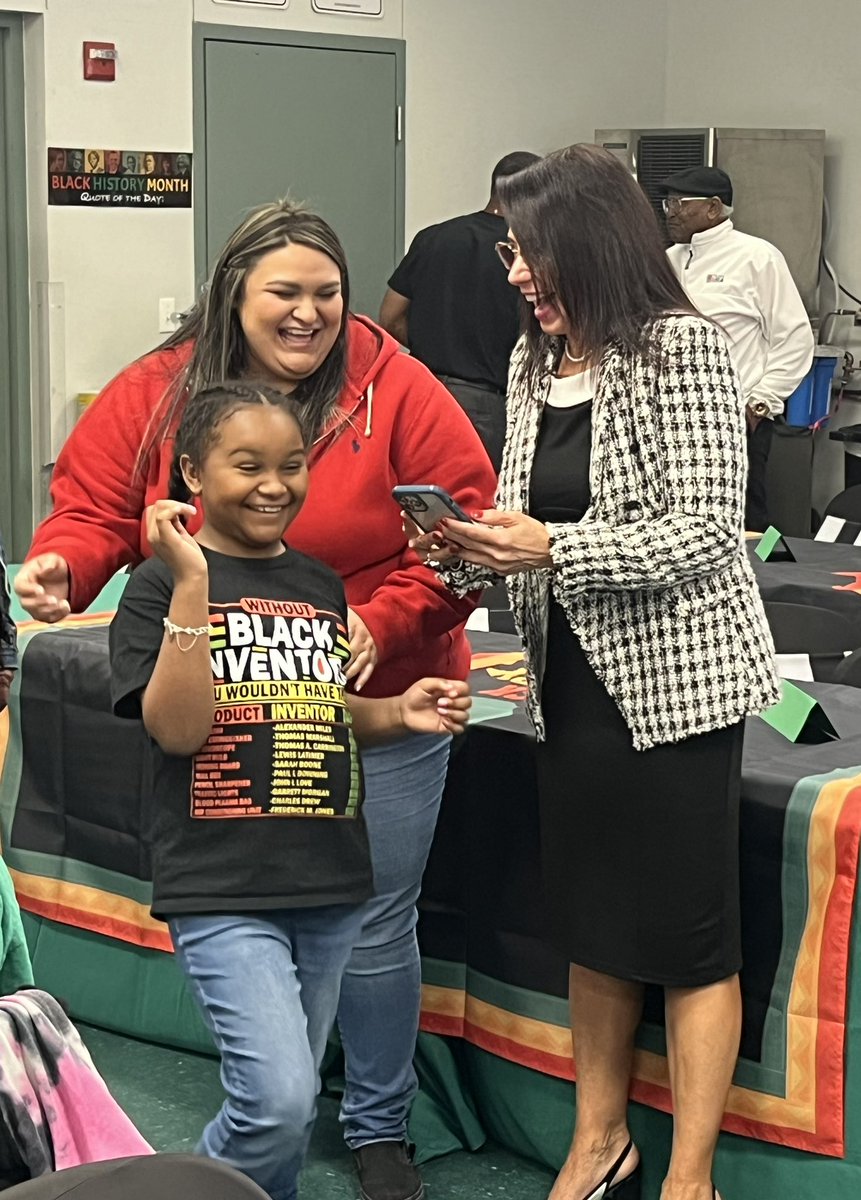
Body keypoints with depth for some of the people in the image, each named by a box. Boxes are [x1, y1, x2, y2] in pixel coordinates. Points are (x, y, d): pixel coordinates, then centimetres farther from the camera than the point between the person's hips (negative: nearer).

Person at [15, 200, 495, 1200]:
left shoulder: (396, 393, -8)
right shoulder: (155, 396, -2)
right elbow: (93, 507, -1)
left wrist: (385, 623, -20)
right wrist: (62, 565, -23)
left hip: (376, 710, -2)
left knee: (373, 930, 8)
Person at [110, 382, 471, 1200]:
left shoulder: (319, 584, 10)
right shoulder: (164, 586, -6)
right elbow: (178, 730, -17)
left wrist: (400, 713, 1)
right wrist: (192, 586, -22)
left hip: (329, 884, 6)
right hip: (222, 890, -6)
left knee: (291, 1100, 14)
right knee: (276, 1103, -15)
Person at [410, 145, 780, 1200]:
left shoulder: (681, 349, -13)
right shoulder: (533, 363, 9)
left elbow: (707, 530, -18)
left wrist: (552, 548, -24)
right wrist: (470, 551, -6)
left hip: (674, 675, -7)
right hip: (573, 676, 7)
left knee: (688, 932, 0)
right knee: (590, 919, 16)